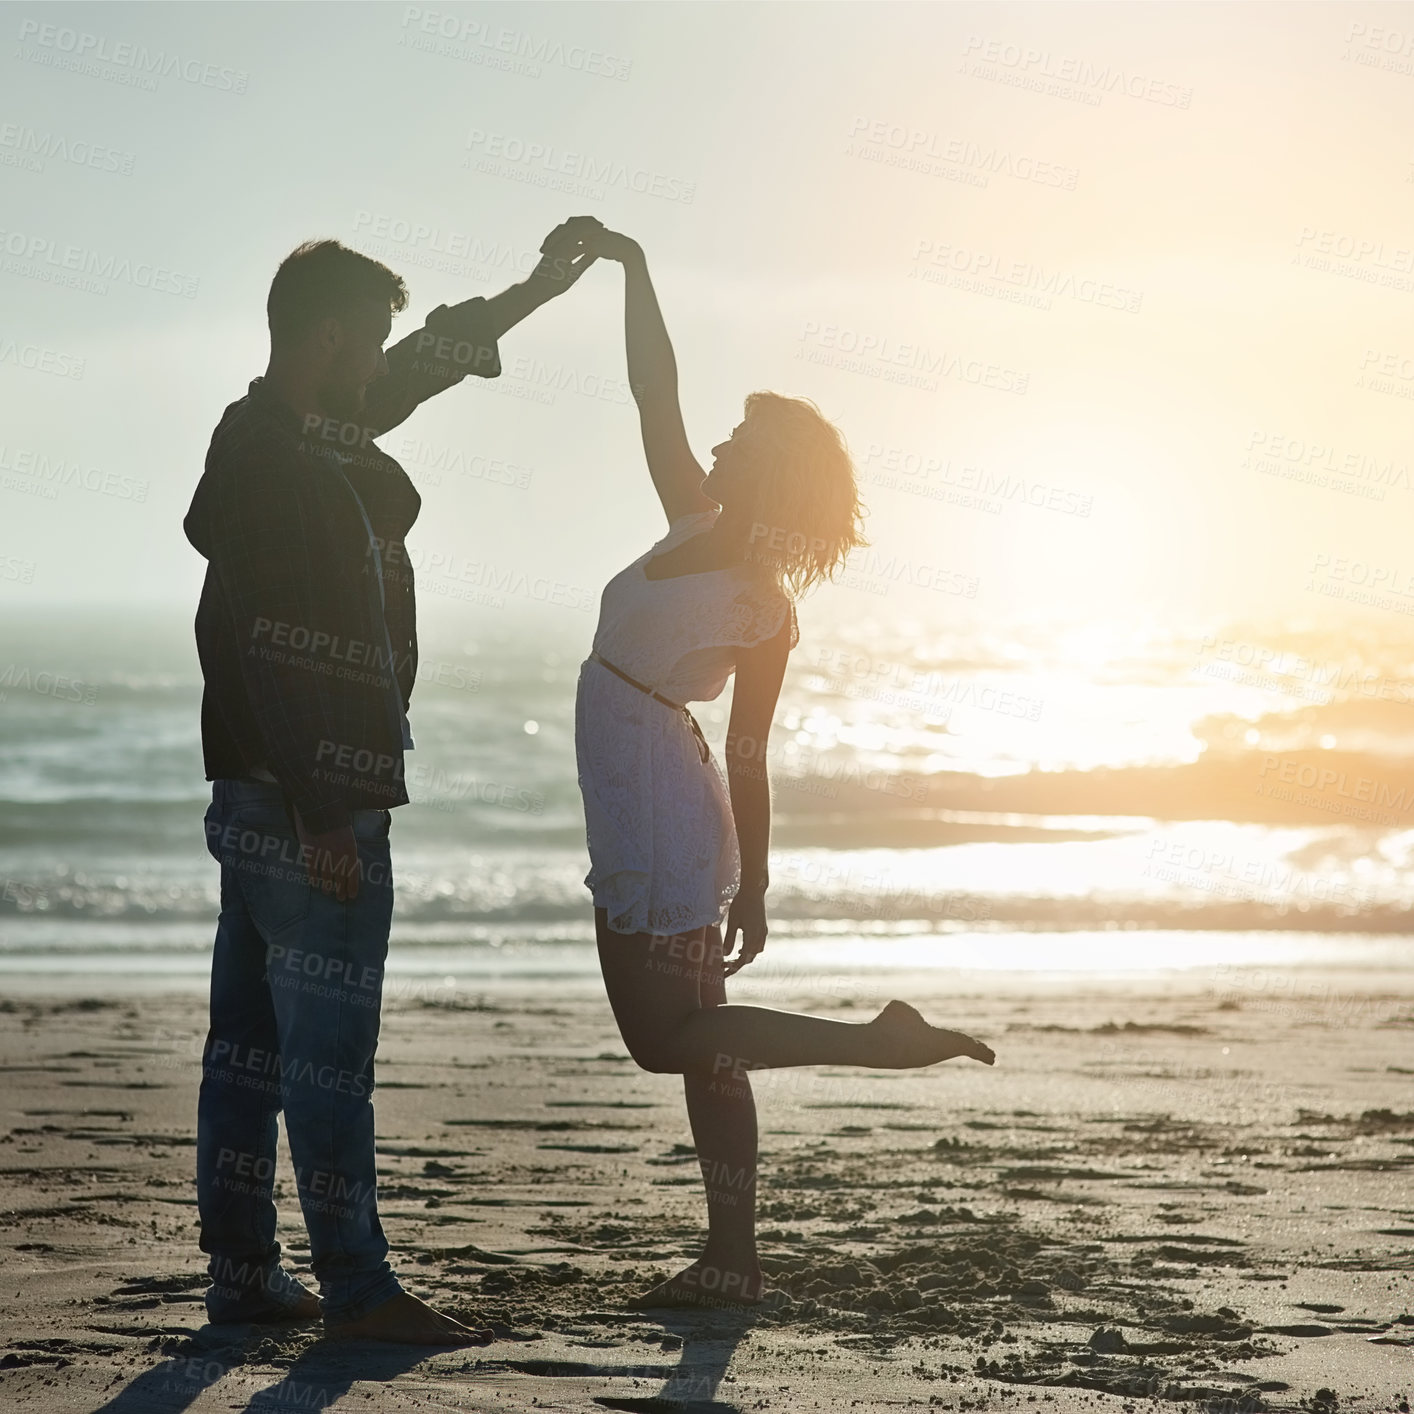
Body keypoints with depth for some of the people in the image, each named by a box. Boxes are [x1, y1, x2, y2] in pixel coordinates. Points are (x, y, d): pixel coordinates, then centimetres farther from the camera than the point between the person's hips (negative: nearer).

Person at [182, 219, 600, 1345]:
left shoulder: (311, 436, 13)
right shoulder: (275, 459, -17)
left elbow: (425, 364, 30)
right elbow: (271, 649, -22)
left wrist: (538, 290, 38)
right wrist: (320, 817, -24)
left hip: (256, 800, 11)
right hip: (309, 807, -11)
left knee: (251, 1042, 11)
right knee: (327, 1052, -7)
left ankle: (244, 1274, 17)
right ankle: (356, 1288, -4)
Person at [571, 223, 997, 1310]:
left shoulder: (766, 606, -15)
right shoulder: (697, 526, 4)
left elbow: (750, 760, -14)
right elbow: (656, 394, 7)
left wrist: (753, 892, -10)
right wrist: (633, 271, 5)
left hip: (662, 804, -8)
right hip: (641, 802, 8)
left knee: (669, 1038, -5)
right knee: (693, 1038, 8)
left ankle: (880, 1042, -4)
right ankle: (733, 1260, 11)